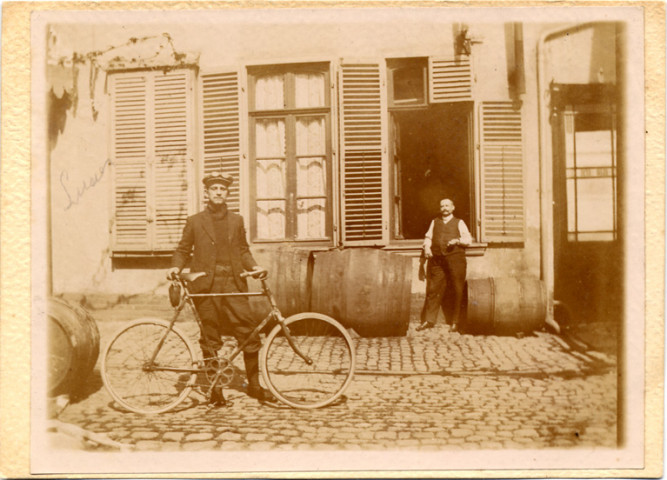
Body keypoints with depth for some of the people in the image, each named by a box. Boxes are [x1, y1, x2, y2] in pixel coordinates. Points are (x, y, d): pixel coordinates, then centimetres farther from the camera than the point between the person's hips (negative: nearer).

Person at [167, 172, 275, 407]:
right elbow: (183, 250, 11)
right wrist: (176, 266, -8)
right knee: (210, 339, 3)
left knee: (249, 334, -2)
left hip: (234, 285, 2)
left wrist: (254, 266, 0)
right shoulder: (195, 222, 7)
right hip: (206, 286, -2)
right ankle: (215, 389, 16)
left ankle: (254, 385, 13)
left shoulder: (237, 221, 13)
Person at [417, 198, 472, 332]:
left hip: (455, 259, -2)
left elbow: (468, 239, 7)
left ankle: (455, 322, 5)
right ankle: (429, 320, 6)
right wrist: (427, 247, -1)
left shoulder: (459, 223, 13)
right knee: (433, 290, -1)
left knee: (457, 291, -3)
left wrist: (457, 240, -12)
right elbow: (428, 237, 20)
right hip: (437, 260, 2)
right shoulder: (435, 222, 22)